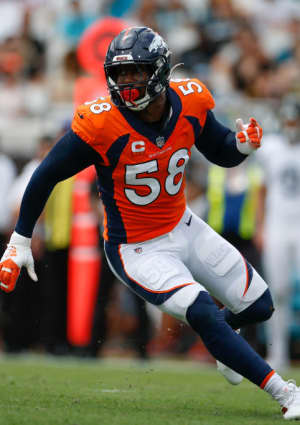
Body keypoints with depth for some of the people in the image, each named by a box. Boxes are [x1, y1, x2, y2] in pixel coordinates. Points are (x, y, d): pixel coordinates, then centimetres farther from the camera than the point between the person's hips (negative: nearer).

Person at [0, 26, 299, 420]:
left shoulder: (190, 103, -12)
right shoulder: (100, 123, -26)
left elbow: (222, 154, 7)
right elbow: (46, 177, -14)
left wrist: (243, 143, -18)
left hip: (184, 228, 6)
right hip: (137, 250, -6)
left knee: (259, 307, 11)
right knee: (205, 315, -23)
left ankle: (223, 334, 47)